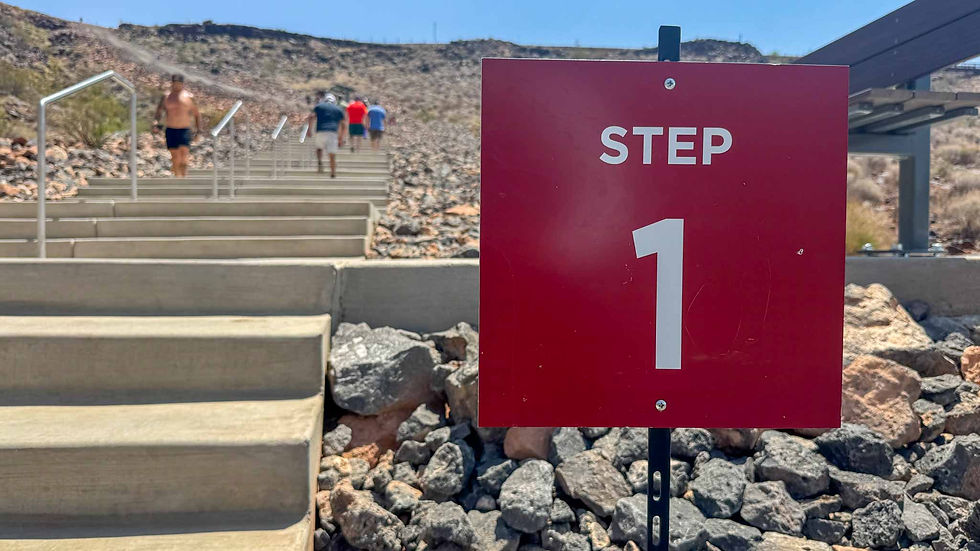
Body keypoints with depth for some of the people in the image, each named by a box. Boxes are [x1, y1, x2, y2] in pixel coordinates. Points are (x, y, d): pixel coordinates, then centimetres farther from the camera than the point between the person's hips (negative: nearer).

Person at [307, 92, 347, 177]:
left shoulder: (319, 106, 15)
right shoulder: (339, 109, 19)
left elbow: (312, 117, 1)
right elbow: (343, 125, 15)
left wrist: (310, 130, 5)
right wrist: (341, 139, 18)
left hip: (321, 132, -1)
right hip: (333, 133, 1)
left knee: (319, 148, 24)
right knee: (332, 155, 2)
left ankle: (320, 161, 0)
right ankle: (333, 173, -2)